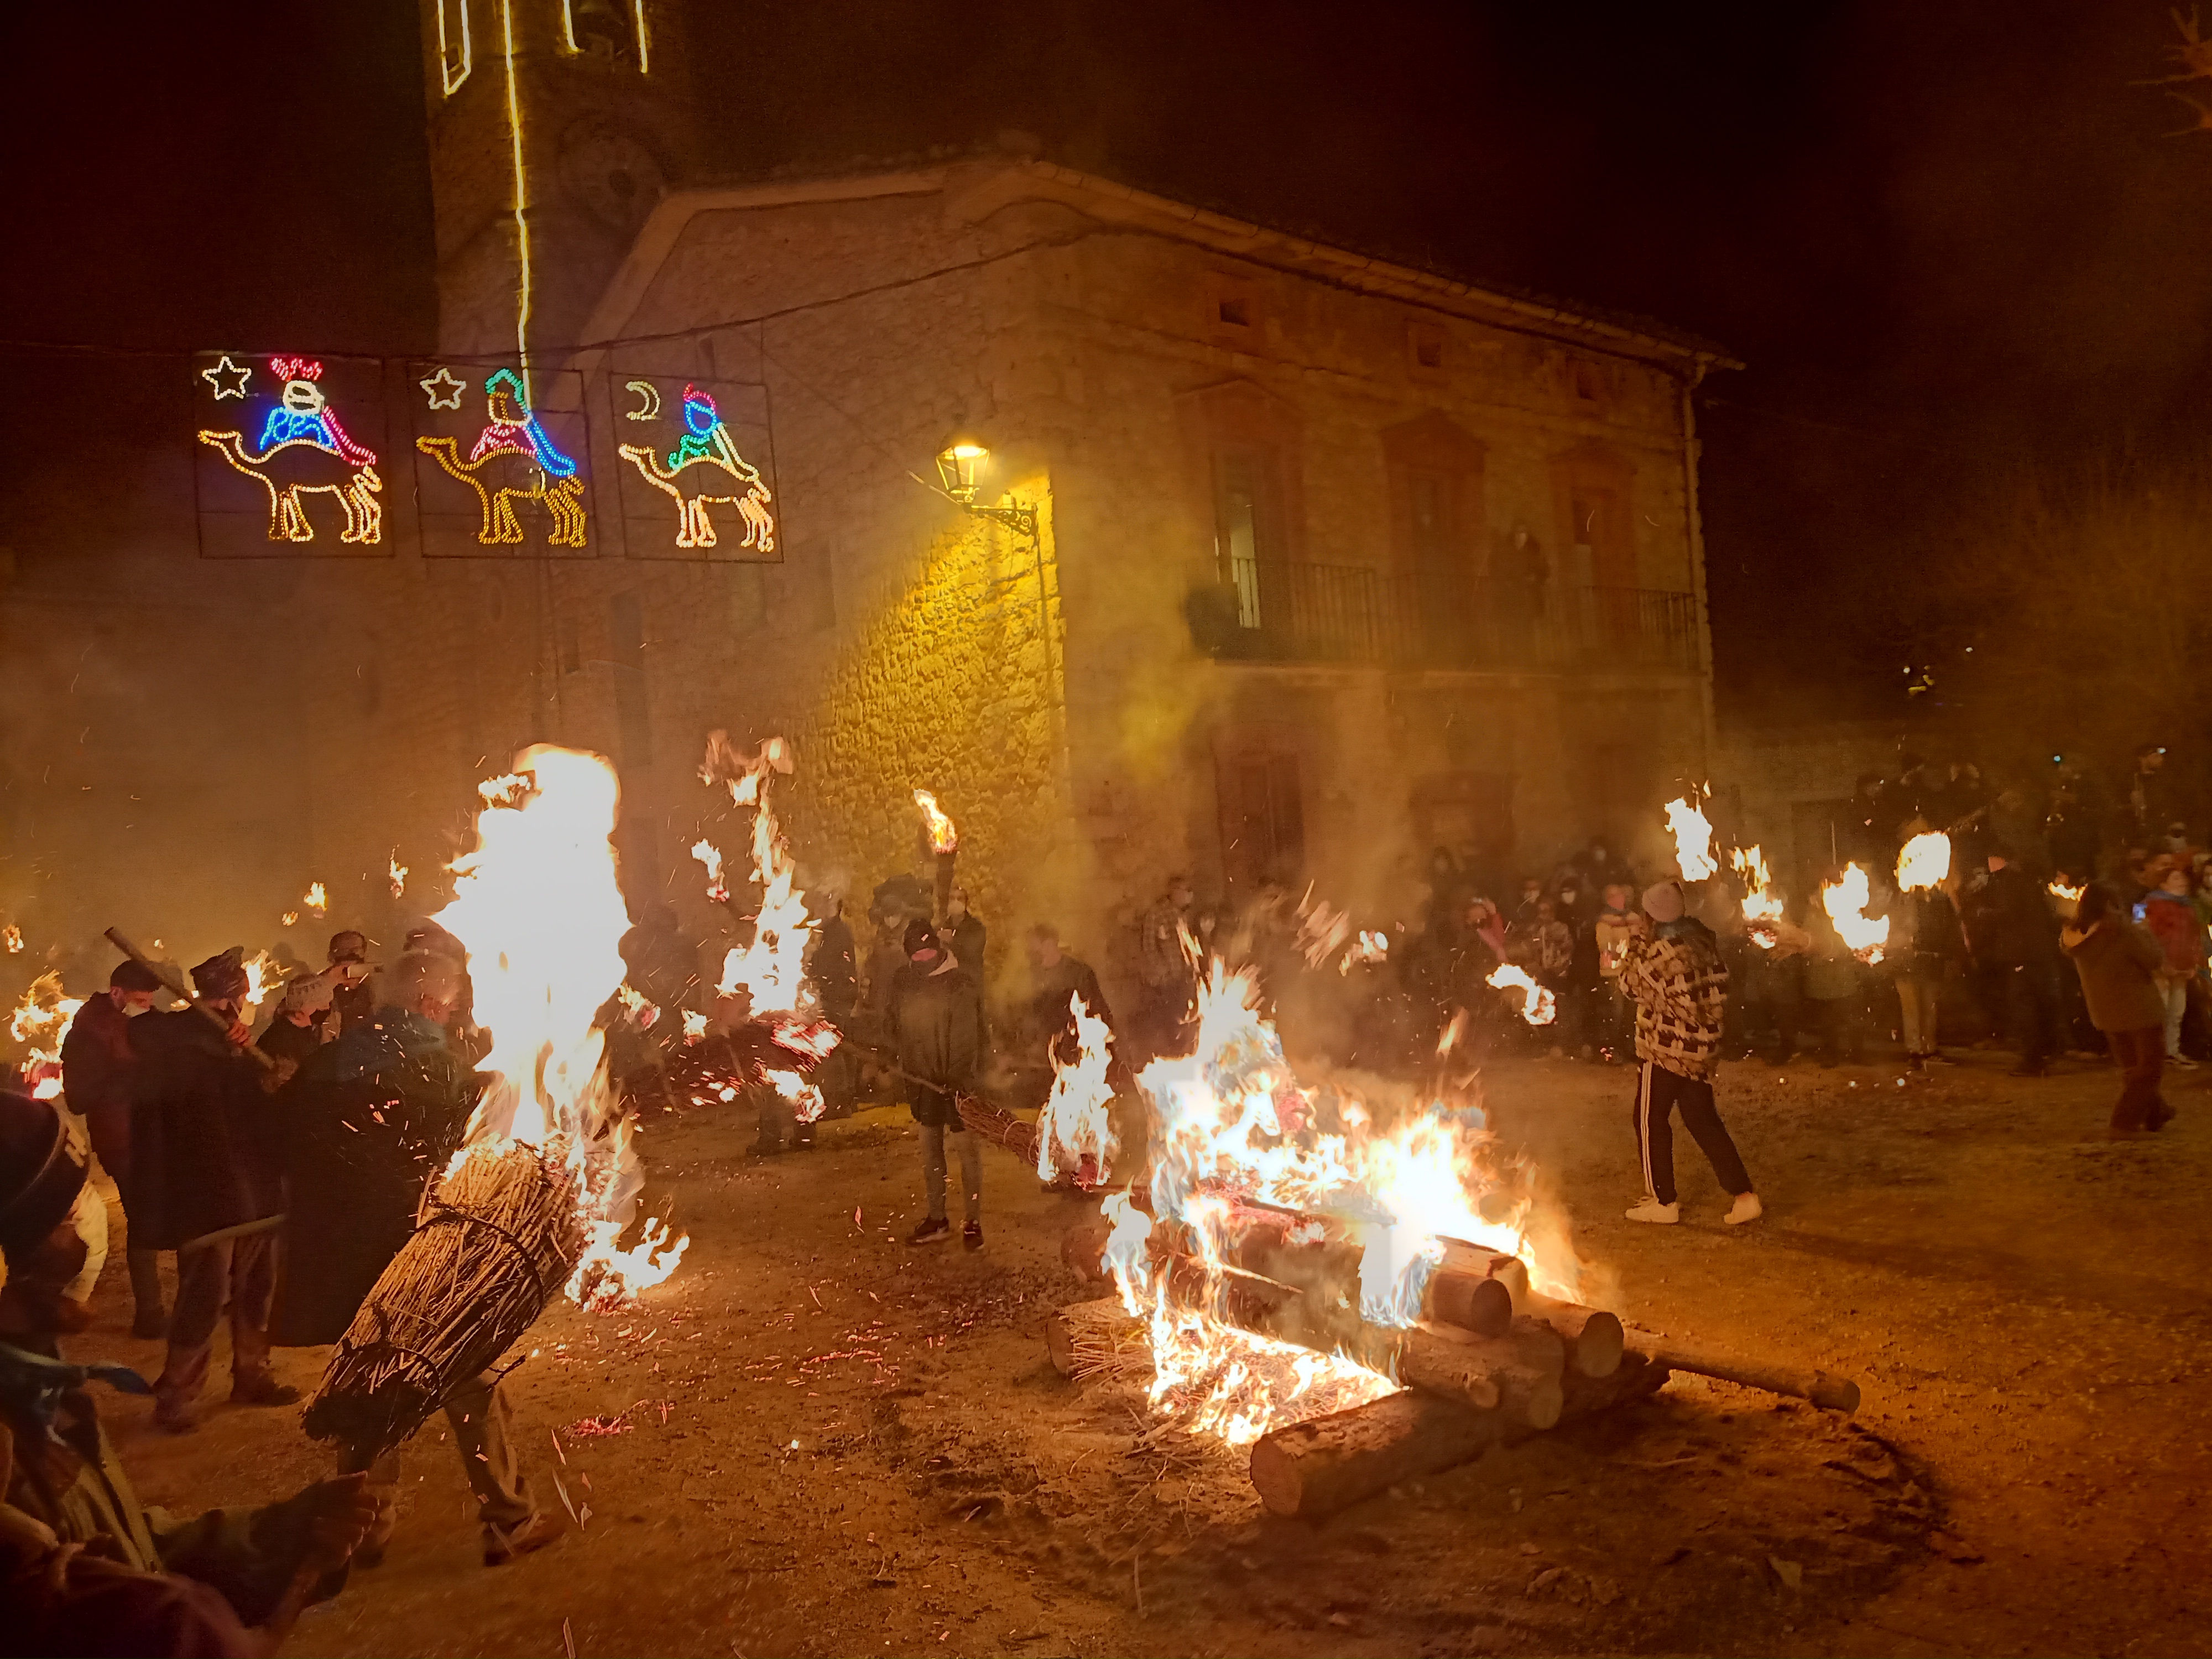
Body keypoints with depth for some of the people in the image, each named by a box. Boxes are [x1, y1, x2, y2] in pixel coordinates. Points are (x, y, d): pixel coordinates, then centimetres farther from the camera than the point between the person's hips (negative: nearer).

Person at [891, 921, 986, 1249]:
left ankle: (973, 1222, 10)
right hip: (922, 1080, 6)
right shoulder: (904, 982, 5)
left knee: (967, 1150, 0)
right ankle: (937, 1219, 24)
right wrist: (900, 1062, 5)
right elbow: (897, 1025, 15)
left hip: (956, 1082, -6)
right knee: (930, 1150, 13)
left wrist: (960, 1079, -20)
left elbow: (968, 1037, -16)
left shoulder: (962, 984, -13)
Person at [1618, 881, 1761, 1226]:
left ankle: (1663, 1202, 13)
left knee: (1650, 1121, 8)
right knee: (1704, 1121, 14)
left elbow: (1631, 985, -3)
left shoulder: (1657, 952, -19)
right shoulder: (1704, 940, 2)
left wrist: (1636, 944, 4)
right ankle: (1743, 1195, 8)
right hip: (1703, 1046, 7)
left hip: (1665, 1047, -7)